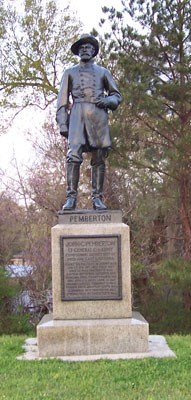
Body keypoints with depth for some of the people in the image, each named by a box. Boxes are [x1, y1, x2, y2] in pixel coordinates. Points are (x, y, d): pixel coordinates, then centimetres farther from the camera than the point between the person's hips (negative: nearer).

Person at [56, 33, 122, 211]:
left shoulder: (103, 72, 22)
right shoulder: (70, 72, 20)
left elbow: (117, 95, 21)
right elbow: (62, 100, 13)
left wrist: (107, 100, -3)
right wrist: (62, 124, 1)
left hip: (98, 116, 1)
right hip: (77, 115, -1)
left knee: (99, 158, -4)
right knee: (73, 155, -17)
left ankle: (97, 198, -3)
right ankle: (71, 198, -20)